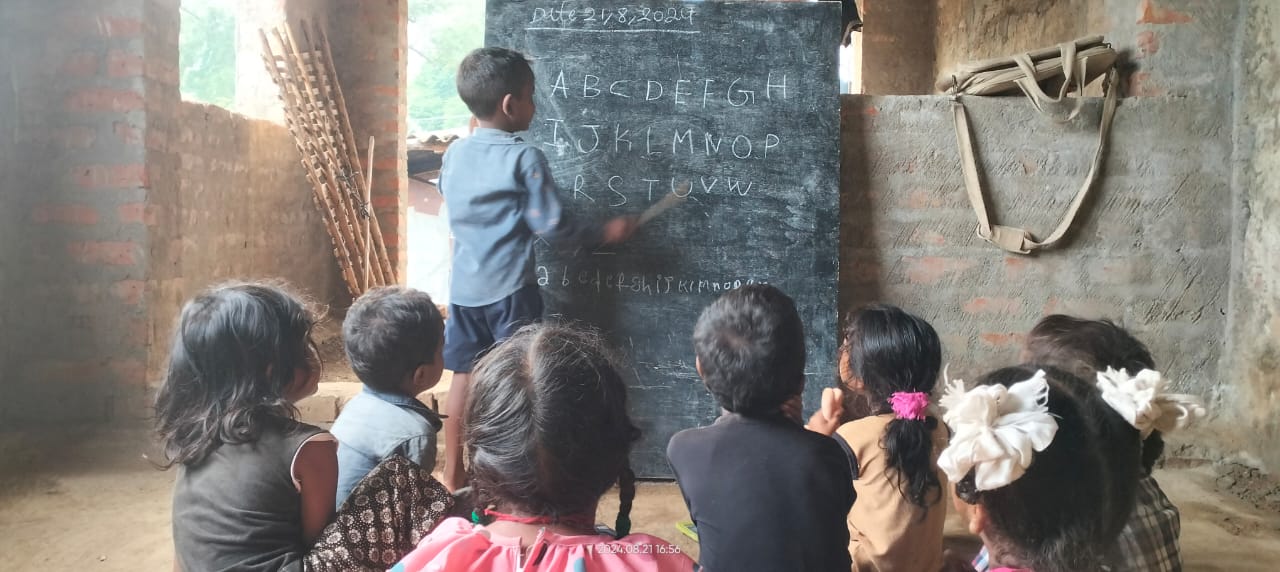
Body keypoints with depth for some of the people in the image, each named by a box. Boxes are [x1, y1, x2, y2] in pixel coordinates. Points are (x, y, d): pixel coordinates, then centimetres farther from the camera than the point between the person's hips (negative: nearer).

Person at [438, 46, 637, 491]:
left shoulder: (454, 155, 4)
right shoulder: (524, 157, -14)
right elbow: (551, 224, -13)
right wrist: (604, 233, -1)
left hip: (464, 287, 6)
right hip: (509, 289, -6)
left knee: (463, 379, 14)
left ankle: (453, 476, 23)